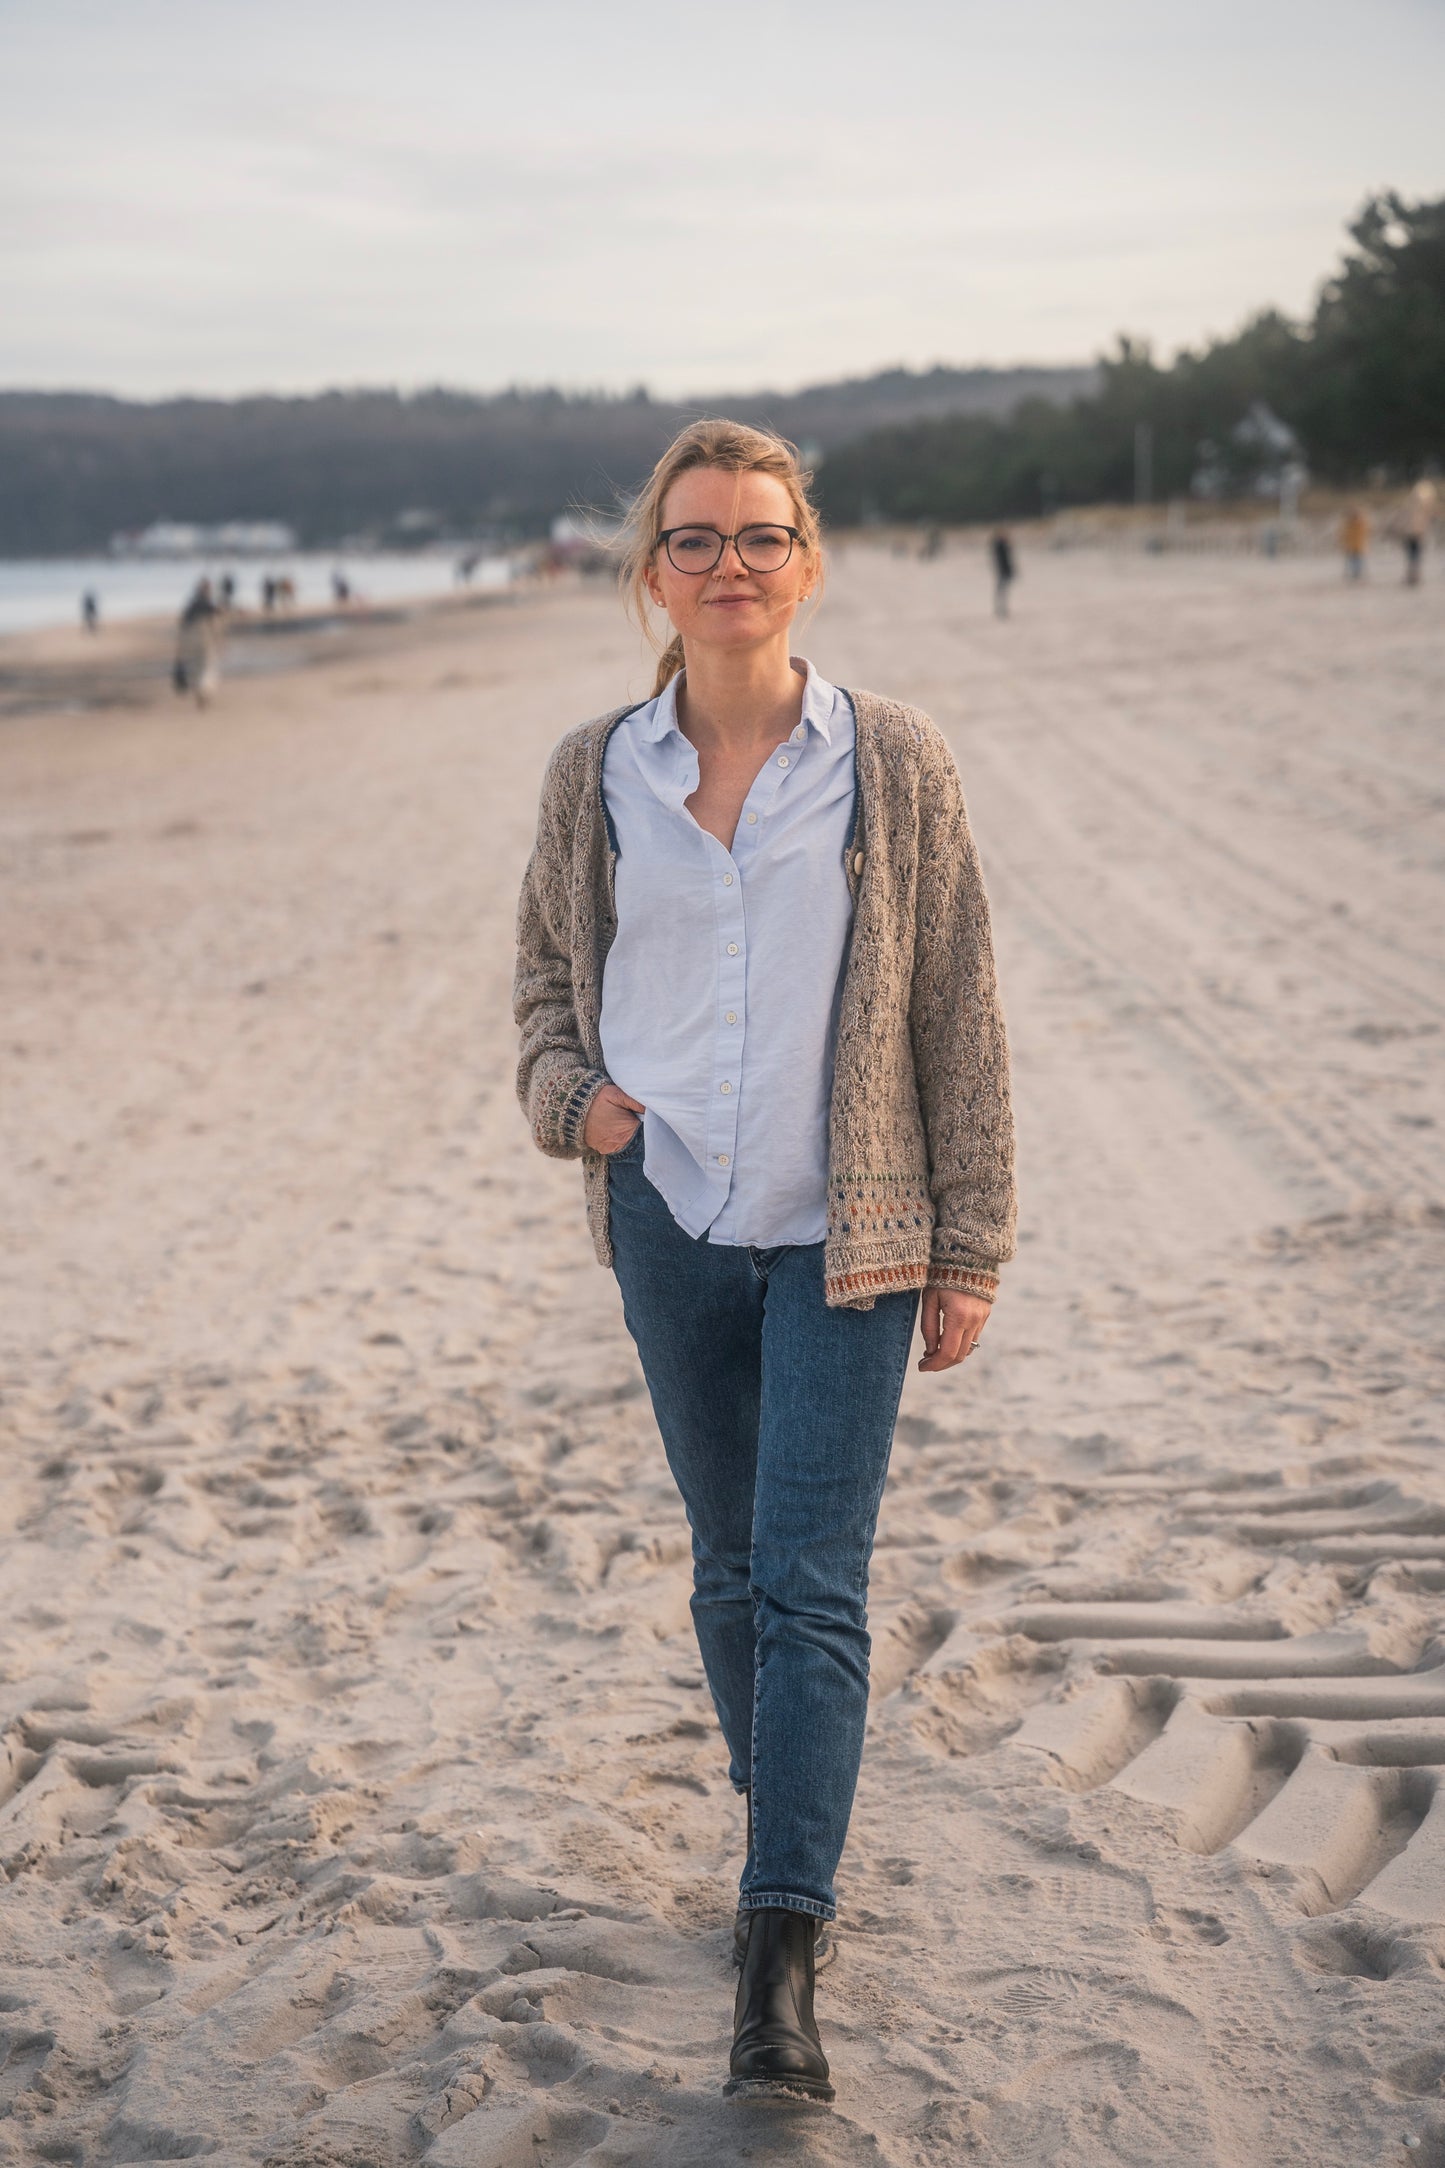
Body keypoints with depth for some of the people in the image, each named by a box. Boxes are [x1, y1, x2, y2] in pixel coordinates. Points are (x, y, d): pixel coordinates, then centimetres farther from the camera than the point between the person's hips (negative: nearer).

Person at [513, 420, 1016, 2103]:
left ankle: (778, 1960, -5)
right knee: (730, 1563, 15)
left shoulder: (895, 767, -5)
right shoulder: (595, 775, 1)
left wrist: (969, 1251, -2)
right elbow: (547, 969, 16)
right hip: (669, 1223, 3)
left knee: (813, 1584, -8)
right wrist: (568, 1092, -5)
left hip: (843, 1237, -3)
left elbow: (960, 1021, -1)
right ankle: (788, 1828, 36)